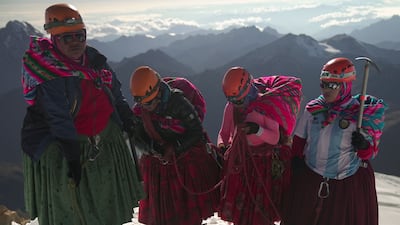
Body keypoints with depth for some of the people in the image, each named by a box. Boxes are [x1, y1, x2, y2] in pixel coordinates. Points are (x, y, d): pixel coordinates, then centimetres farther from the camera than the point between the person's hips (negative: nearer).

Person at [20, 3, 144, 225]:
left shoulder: (93, 58, -1)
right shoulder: (49, 75, -23)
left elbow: (114, 91, 14)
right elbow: (59, 120, -26)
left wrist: (125, 114, 22)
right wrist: (72, 157, -27)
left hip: (105, 140, 7)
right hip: (59, 148, -7)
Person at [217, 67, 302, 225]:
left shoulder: (267, 106, -15)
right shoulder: (230, 107, -1)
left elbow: (275, 138, -18)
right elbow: (224, 132, 8)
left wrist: (257, 130, -34)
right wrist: (221, 145, -12)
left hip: (264, 165, -4)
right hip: (238, 163, 4)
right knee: (238, 207, 11)